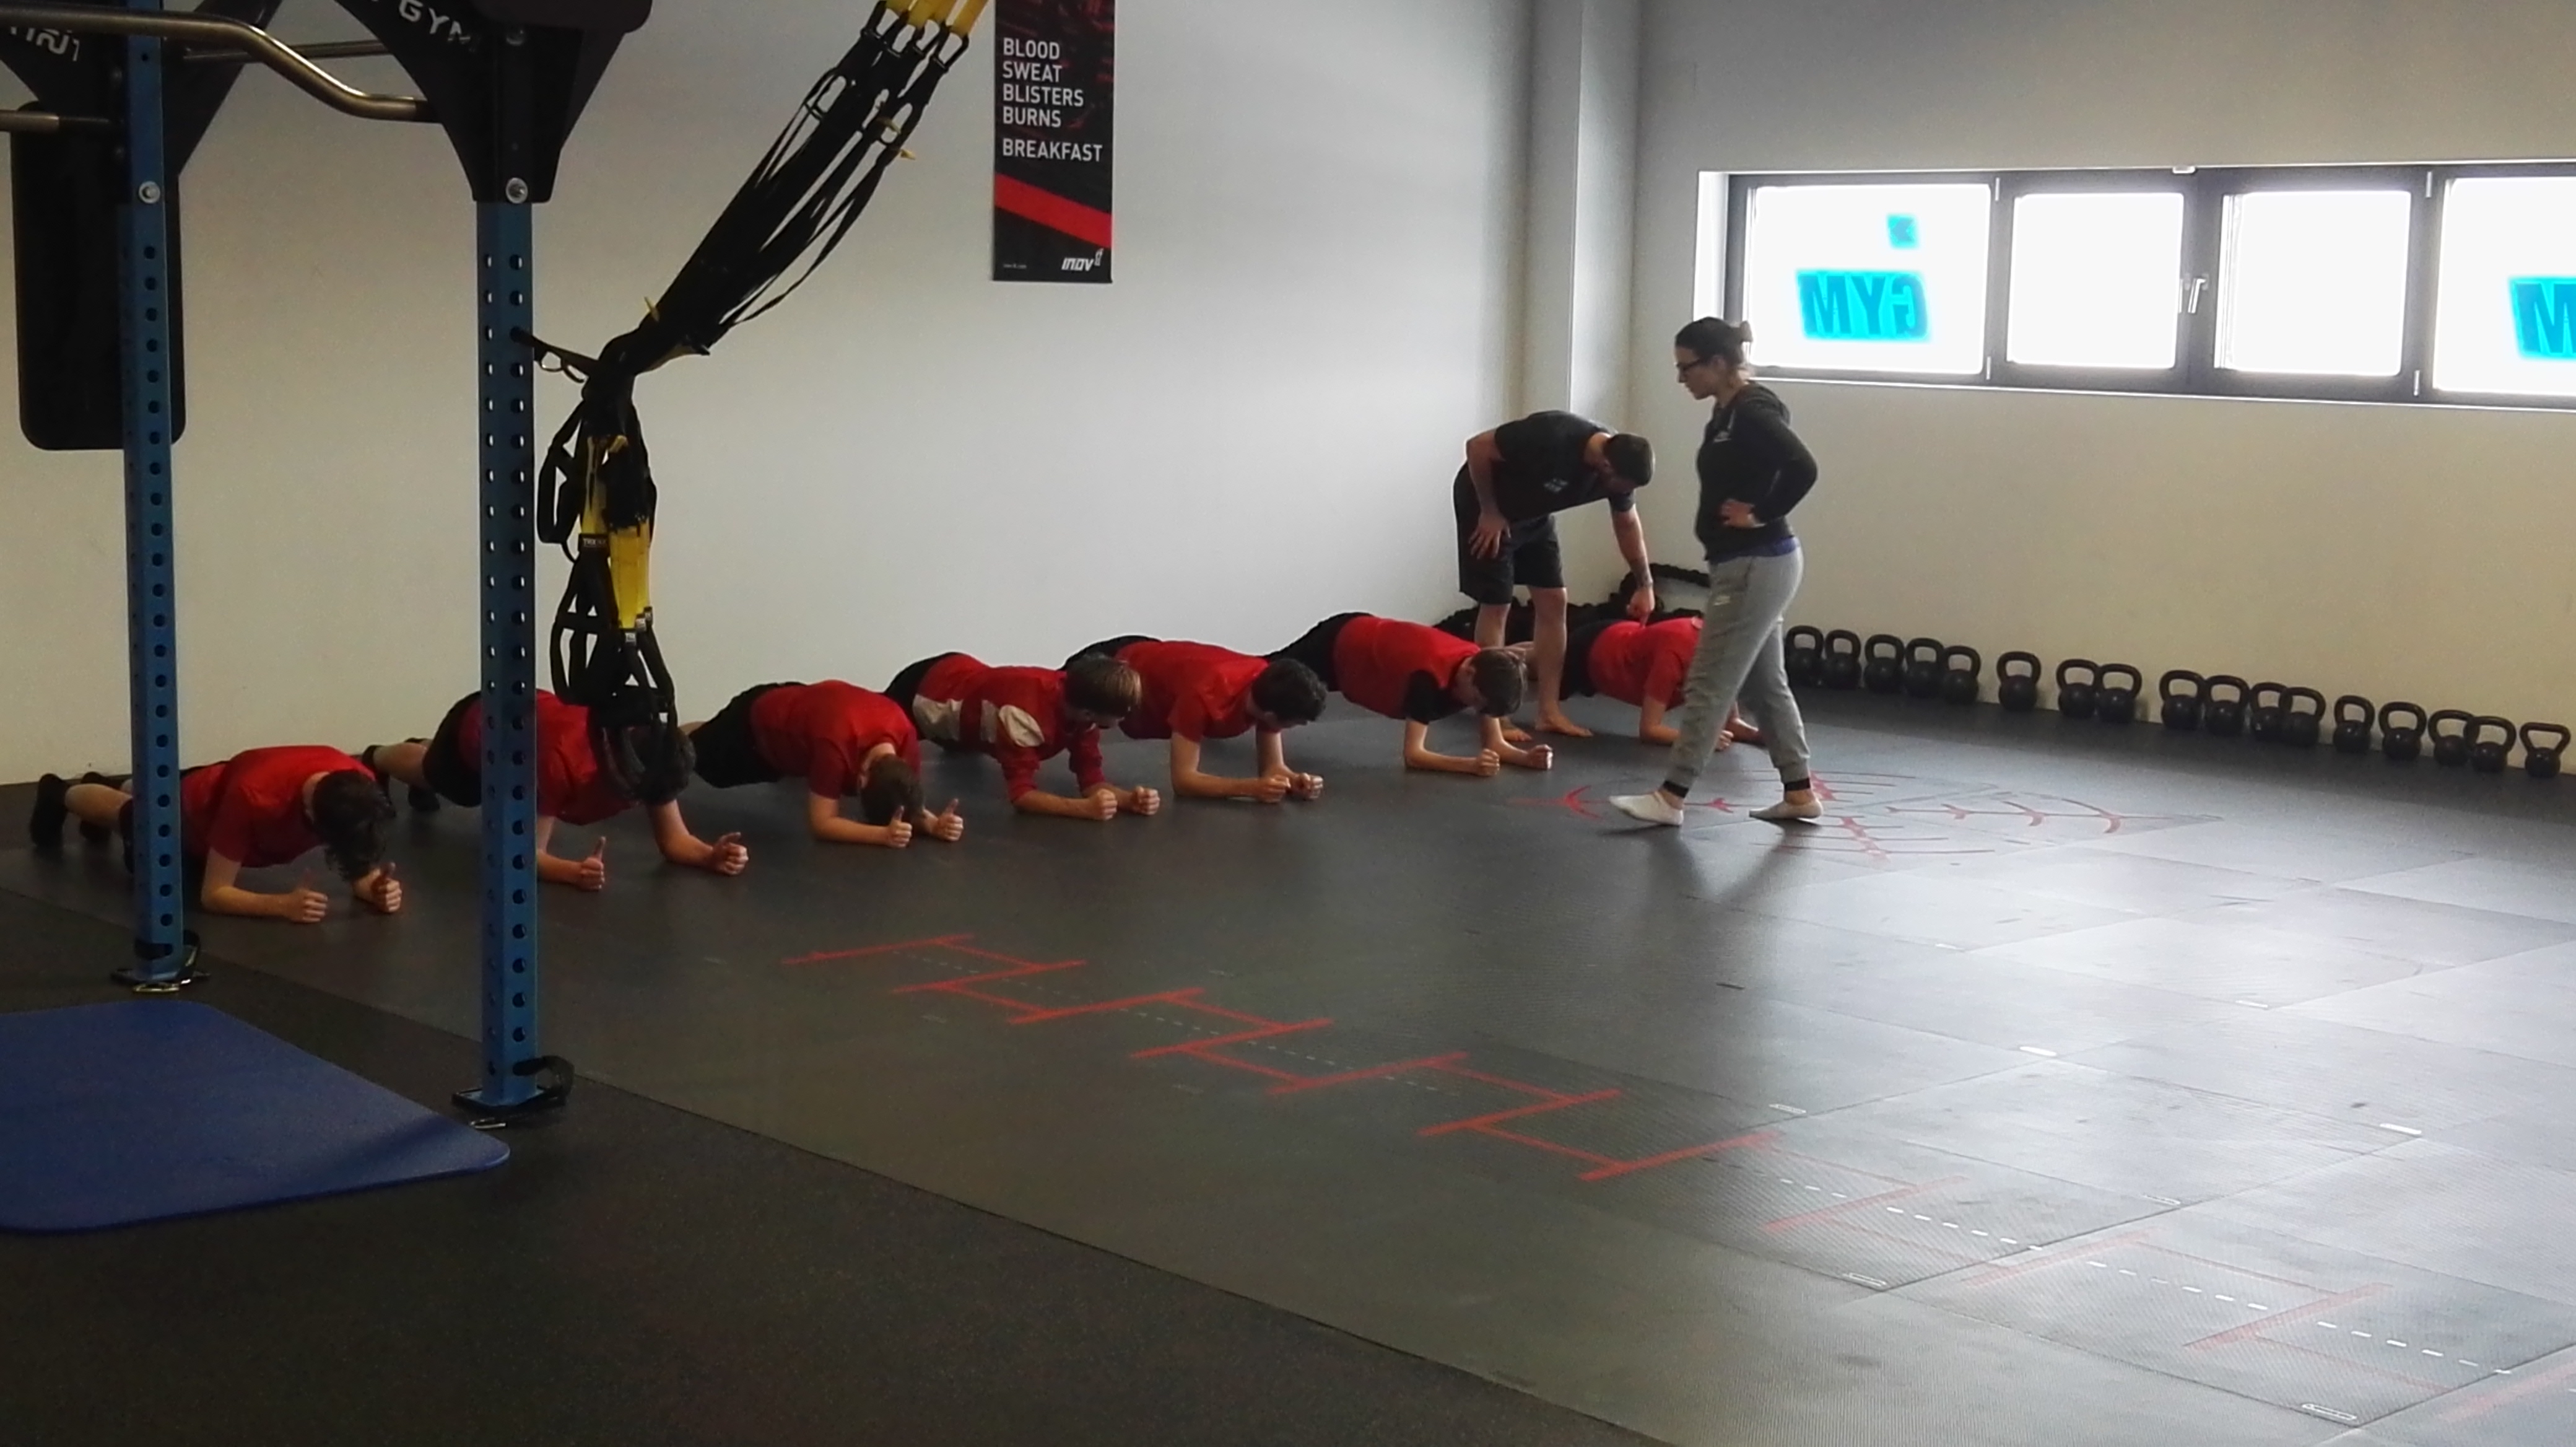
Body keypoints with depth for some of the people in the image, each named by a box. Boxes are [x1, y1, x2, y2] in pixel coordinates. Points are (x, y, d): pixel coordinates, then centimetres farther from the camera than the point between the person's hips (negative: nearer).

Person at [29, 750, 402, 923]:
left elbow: (362, 868, -25)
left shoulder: (359, 788, -39)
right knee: (137, 819, 33)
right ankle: (58, 795, 66)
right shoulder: (255, 797, -52)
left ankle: (112, 788, 74)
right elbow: (213, 893, -44)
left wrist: (380, 888, -49)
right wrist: (284, 905, -61)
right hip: (192, 816, -4)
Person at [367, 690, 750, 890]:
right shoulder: (564, 759, -52)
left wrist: (712, 856, -49)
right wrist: (576, 873, -68)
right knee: (432, 774, 34)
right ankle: (373, 760, 67)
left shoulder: (650, 759, -35)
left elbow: (674, 839, -27)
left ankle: (426, 749, 74)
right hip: (477, 726, -4)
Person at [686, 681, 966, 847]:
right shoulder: (836, 743, -49)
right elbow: (821, 823, -44)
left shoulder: (905, 733, -33)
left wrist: (934, 824, -43)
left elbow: (908, 805, -22)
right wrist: (883, 834, -56)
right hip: (756, 723, -5)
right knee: (704, 762, 28)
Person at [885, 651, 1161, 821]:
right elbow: (1021, 793, -45)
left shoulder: (1080, 697, -25)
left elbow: (1092, 778, -20)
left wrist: (1130, 799, -40)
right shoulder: (1027, 713, -47)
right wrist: (1085, 808, -57)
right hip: (927, 690, -6)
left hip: (968, 680, 6)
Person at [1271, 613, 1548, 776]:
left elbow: (1496, 744, -21)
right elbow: (1413, 755, -48)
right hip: (1338, 645, -6)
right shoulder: (1431, 675, -46)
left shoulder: (1484, 673, -26)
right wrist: (1472, 765, -61)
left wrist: (1528, 757, -42)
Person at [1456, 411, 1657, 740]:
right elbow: (1478, 447, -28)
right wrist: (1489, 512, -21)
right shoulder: (1551, 438, -38)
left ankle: (1549, 712, 5)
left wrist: (1645, 585, 7)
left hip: (1534, 516, 7)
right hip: (1486, 507, -7)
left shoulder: (1619, 465, -15)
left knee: (1553, 602, 1)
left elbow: (1628, 524, 4)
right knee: (1496, 605, -8)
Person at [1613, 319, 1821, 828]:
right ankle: (1800, 794, 20)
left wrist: (1762, 516, -19)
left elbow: (1802, 468, -30)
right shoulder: (1731, 411, 11)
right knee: (1764, 684, 15)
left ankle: (1671, 797, -1)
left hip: (1755, 567, -10)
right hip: (1752, 565, 10)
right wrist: (1751, 512, 6)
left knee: (1708, 685, -6)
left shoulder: (1753, 412, -18)